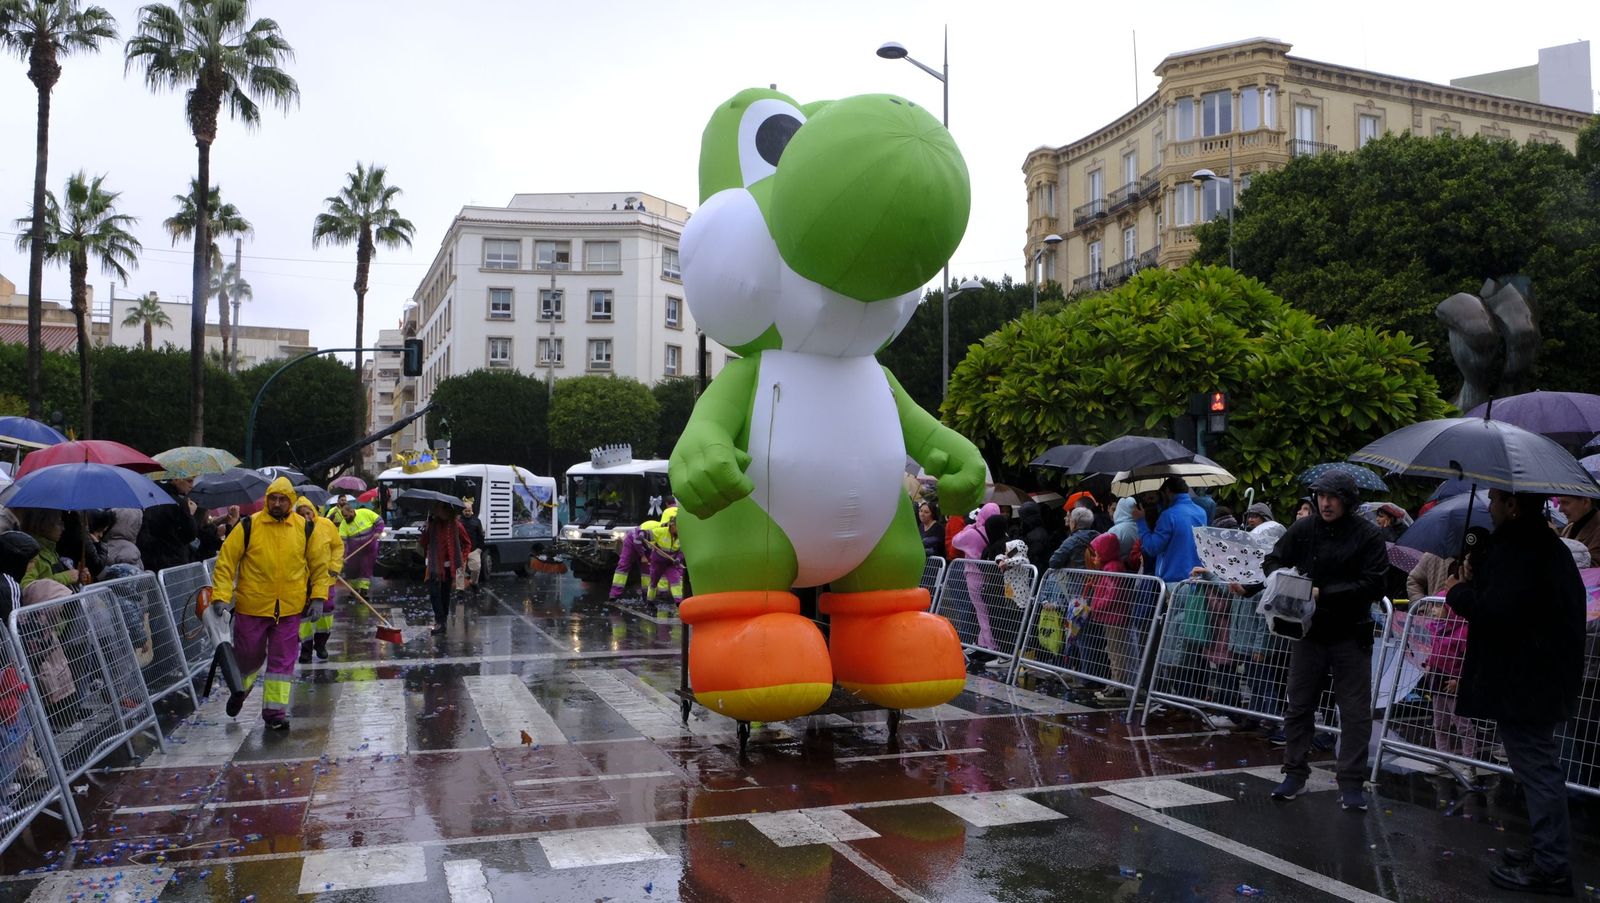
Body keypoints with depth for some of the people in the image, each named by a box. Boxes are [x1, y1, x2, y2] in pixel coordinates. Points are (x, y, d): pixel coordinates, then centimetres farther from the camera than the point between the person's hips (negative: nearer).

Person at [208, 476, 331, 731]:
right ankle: (240, 689, 43)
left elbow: (319, 564, 11)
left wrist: (318, 597, 4)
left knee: (282, 662, 3)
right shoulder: (249, 526, -5)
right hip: (251, 607, -1)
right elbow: (225, 561, -4)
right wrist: (221, 596, -12)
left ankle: (275, 711, 12)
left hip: (289, 609, 1)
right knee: (249, 656, 12)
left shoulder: (305, 528, 1)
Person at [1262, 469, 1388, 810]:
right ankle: (1294, 774, 23)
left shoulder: (1368, 535, -8)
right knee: (1299, 706, 10)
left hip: (1350, 635, -2)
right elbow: (1272, 561, 9)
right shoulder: (1303, 529, 0)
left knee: (1356, 712, 2)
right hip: (1309, 631, 3)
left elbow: (1373, 584, -14)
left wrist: (1324, 593, -20)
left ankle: (1351, 783, 13)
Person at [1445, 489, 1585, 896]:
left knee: (1537, 771, -3)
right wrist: (1478, 577, 4)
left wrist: (1460, 591, -10)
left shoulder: (1519, 551, -22)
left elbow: (1494, 610, -27)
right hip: (1542, 677, 11)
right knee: (1540, 769, 19)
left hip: (1525, 683, -11)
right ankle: (1548, 853, 30)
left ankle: (1551, 867, 4)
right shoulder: (1544, 544, 13)